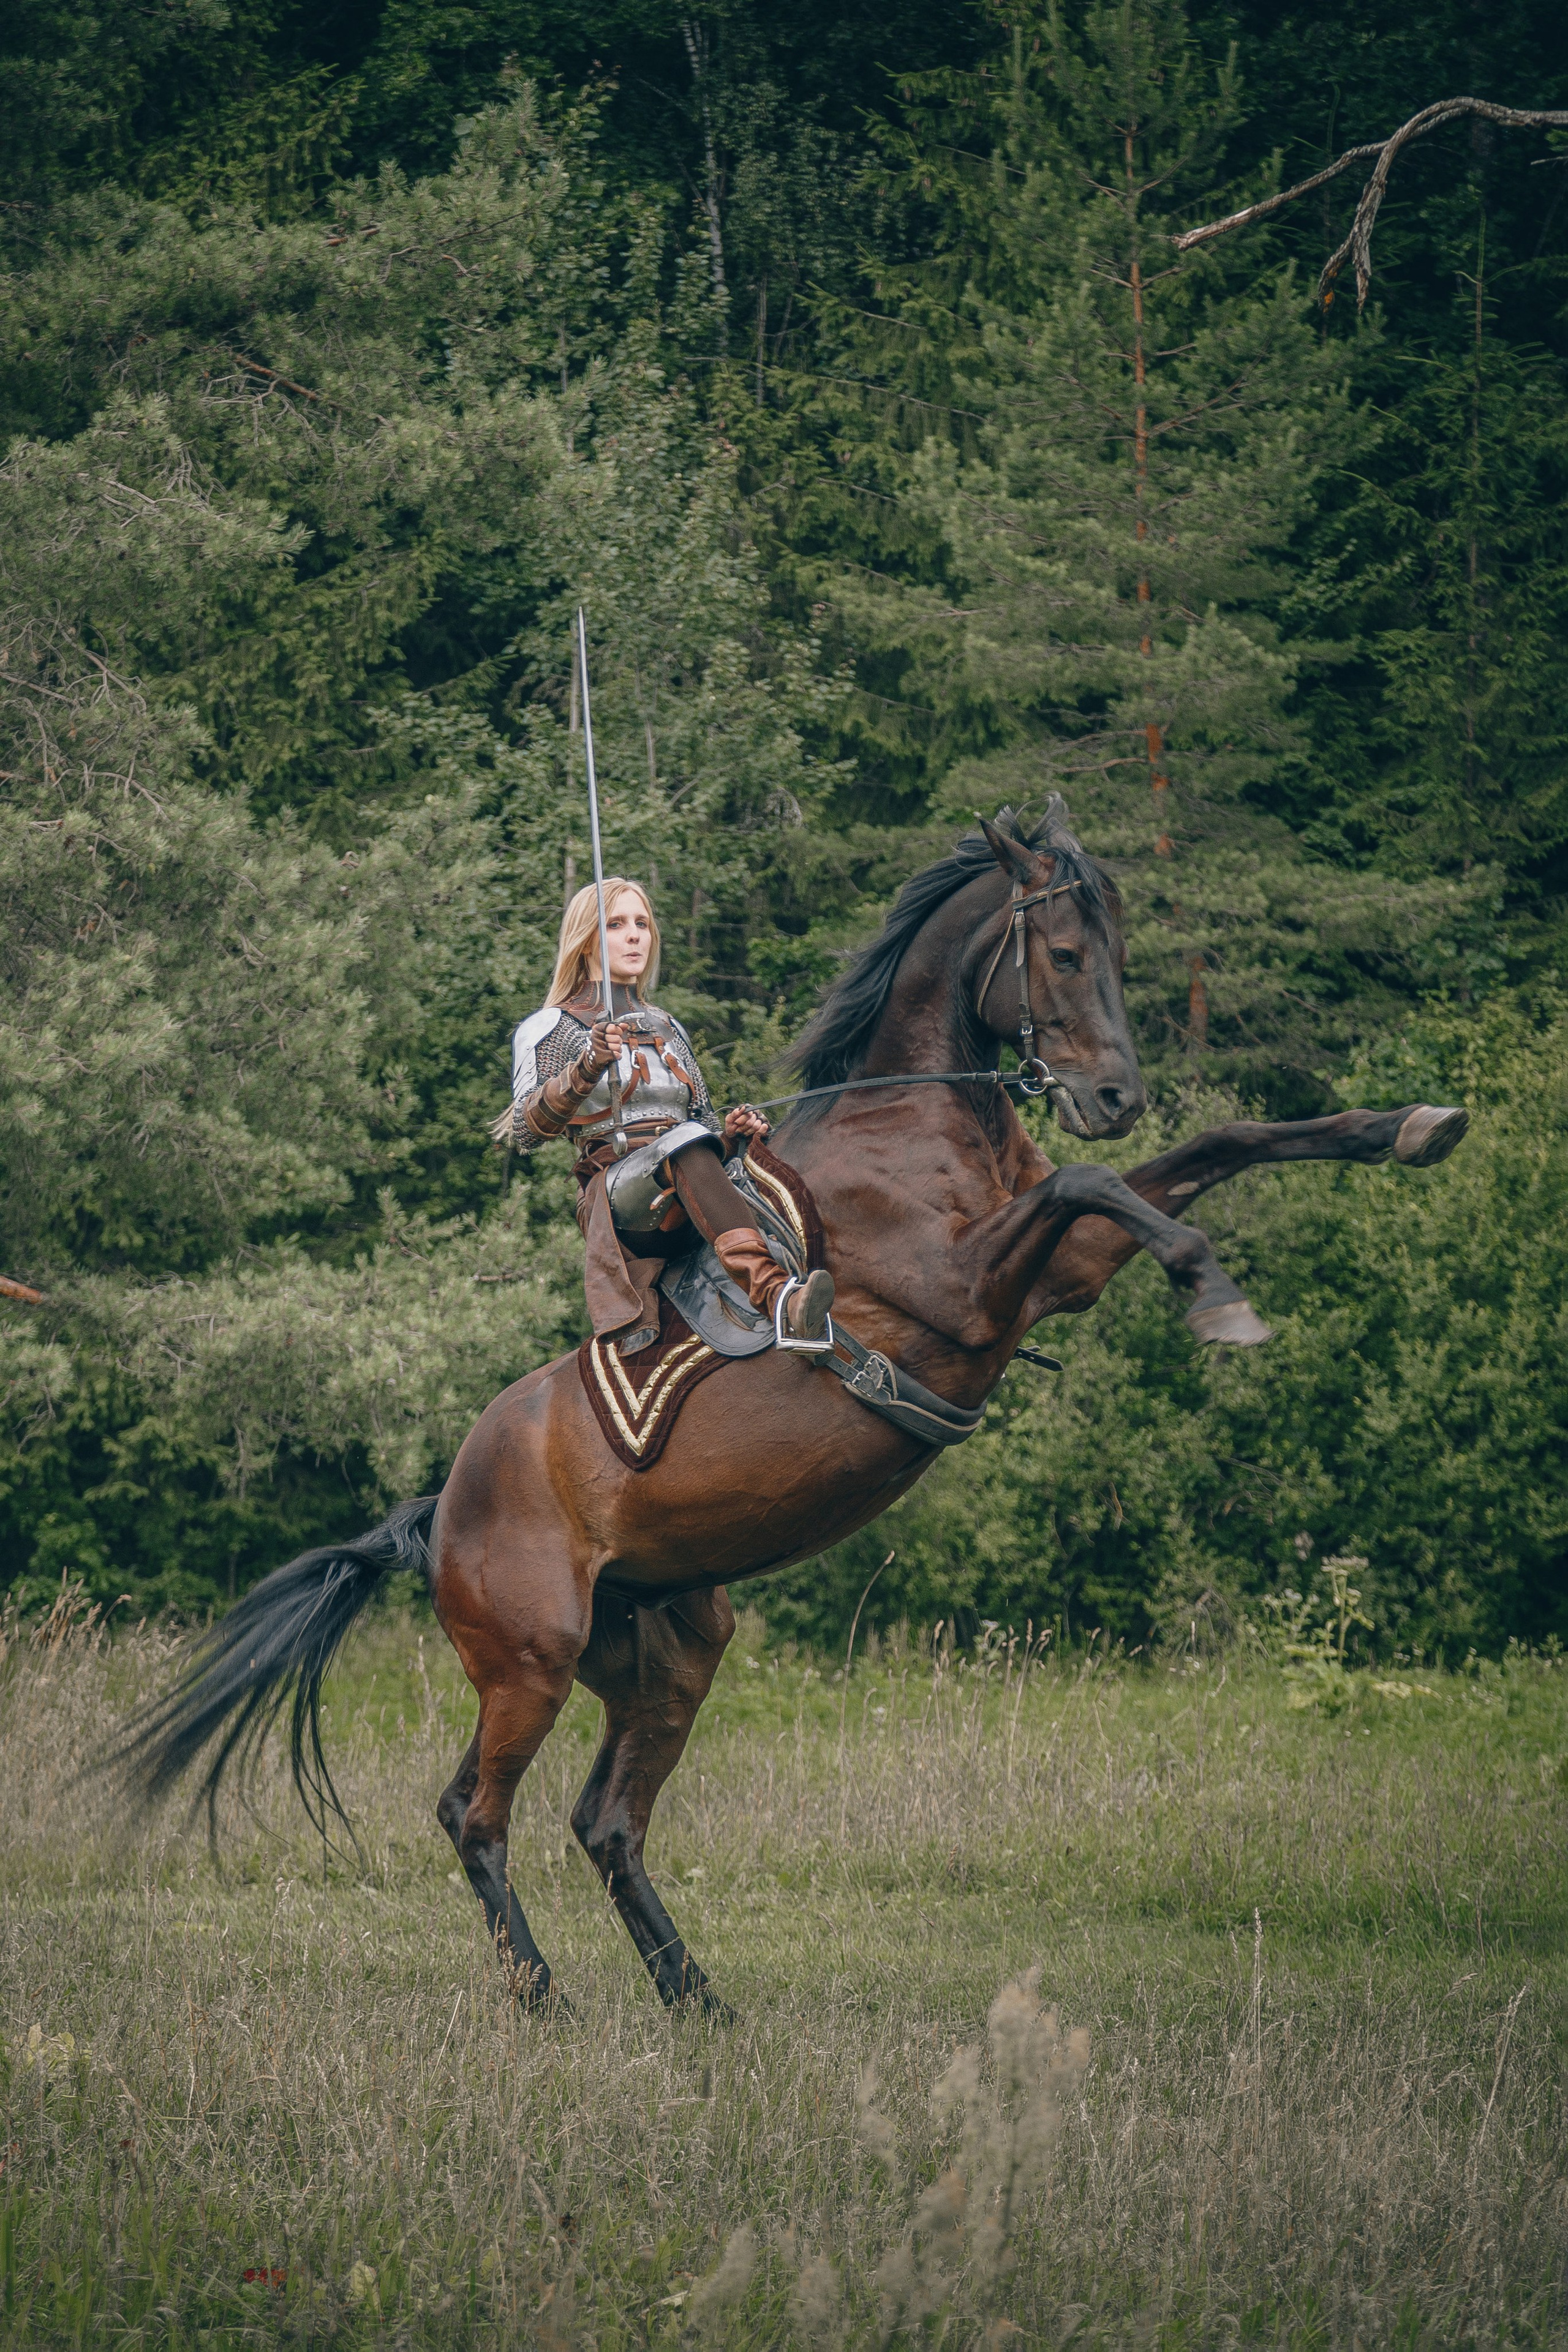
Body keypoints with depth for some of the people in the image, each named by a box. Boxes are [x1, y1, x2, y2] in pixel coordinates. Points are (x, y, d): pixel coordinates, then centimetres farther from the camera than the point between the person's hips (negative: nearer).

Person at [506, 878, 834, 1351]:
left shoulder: (668, 1029, 29)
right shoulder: (551, 1029, 11)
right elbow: (526, 1133, -5)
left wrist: (732, 1132, 6)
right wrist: (587, 1069, -22)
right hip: (614, 1193, -5)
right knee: (685, 1141, -37)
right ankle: (775, 1292, -58)